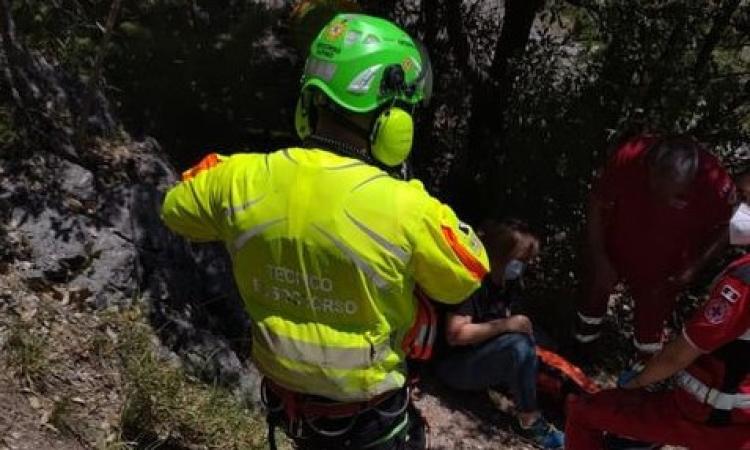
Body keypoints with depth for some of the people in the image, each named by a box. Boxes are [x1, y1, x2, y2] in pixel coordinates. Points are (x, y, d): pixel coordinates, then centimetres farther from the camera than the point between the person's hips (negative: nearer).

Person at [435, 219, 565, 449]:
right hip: (454, 363, -9)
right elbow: (455, 335, -28)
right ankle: (529, 421, -17)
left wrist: (520, 326, -7)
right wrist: (505, 324, -27)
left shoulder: (507, 282, 3)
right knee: (518, 345, -28)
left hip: (488, 358, 9)